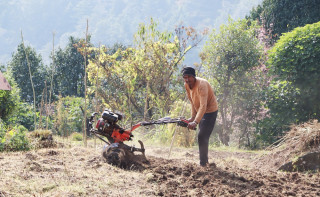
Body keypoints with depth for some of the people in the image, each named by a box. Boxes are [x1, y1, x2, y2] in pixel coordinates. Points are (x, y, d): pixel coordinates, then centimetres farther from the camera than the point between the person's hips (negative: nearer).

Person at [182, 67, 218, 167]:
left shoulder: (202, 85, -32)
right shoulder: (187, 85, -7)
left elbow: (203, 106, -40)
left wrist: (195, 122, -47)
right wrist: (193, 117, -1)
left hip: (210, 111, -9)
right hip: (200, 111, 9)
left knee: (202, 137, -16)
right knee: (202, 137, 18)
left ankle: (203, 163, -12)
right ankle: (205, 160, 32)